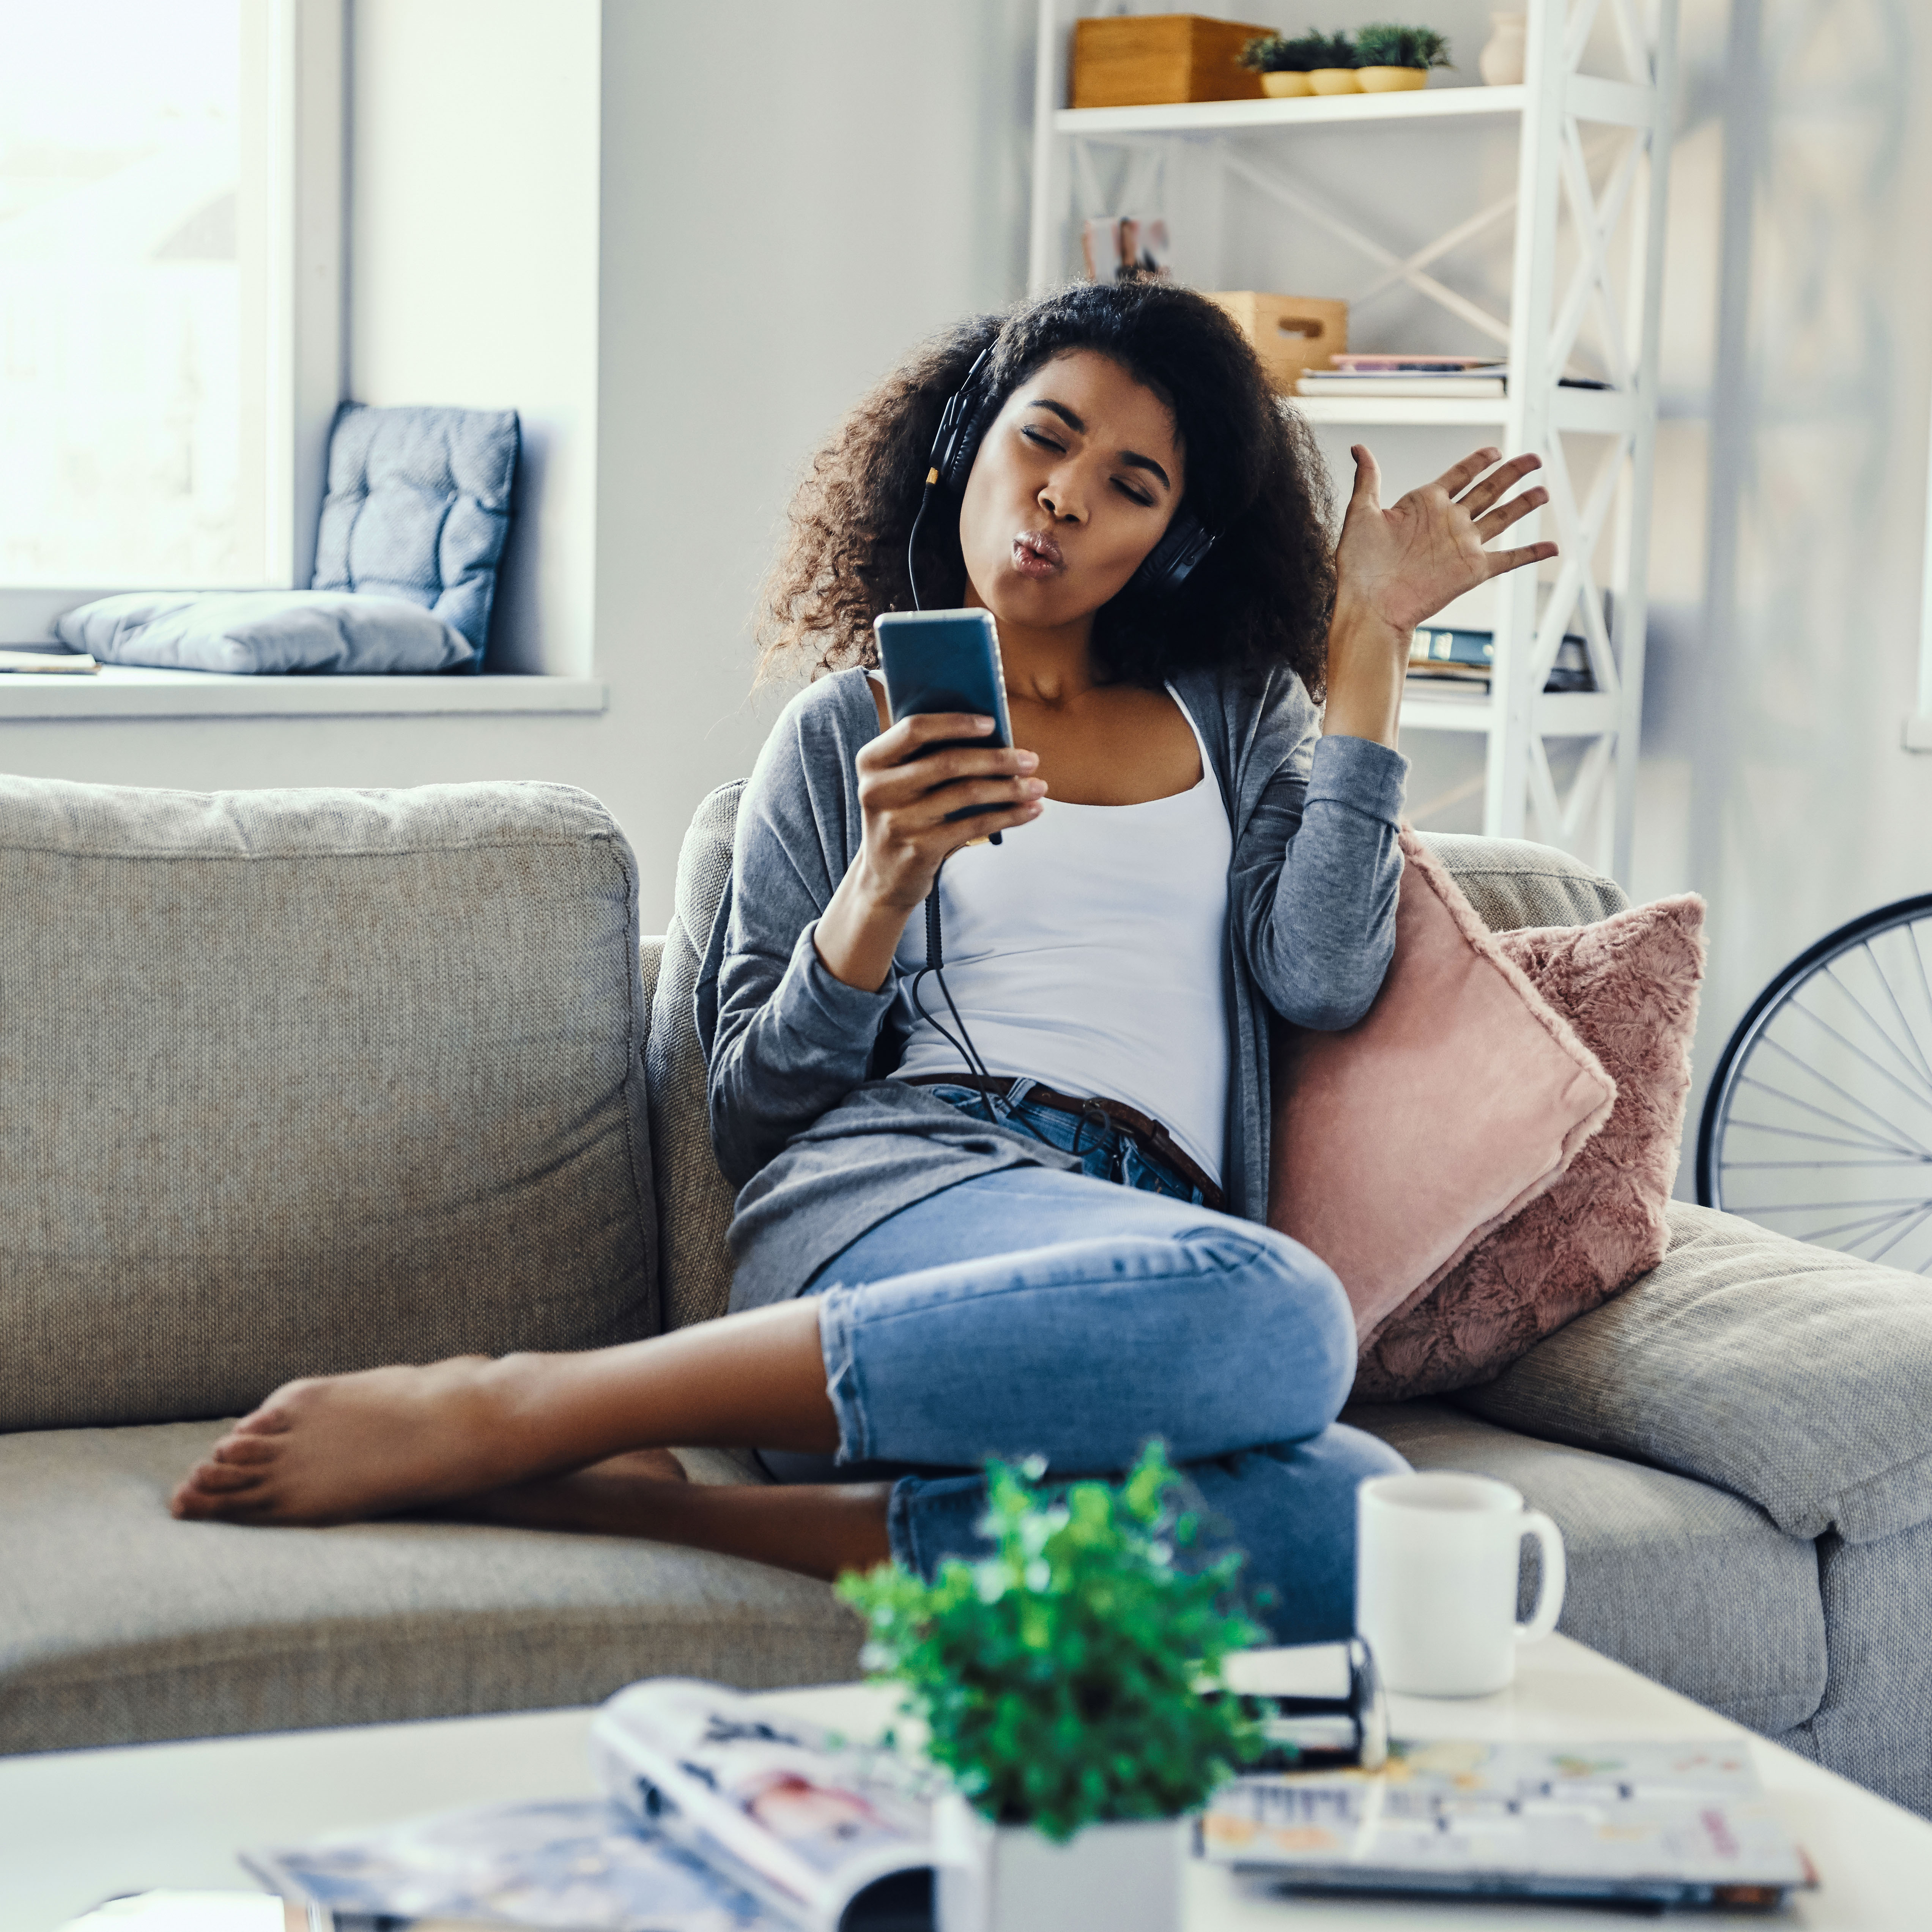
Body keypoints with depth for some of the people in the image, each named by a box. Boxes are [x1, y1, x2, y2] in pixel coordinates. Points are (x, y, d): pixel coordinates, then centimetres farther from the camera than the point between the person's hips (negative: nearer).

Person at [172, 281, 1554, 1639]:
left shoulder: (1235, 711, 26)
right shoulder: (845, 732, 18)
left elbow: (1323, 977, 6)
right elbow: (754, 1109, 11)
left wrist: (1370, 644, 11)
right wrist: (884, 886, -6)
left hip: (1153, 1254, 3)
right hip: (896, 1188, -3)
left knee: (1355, 1524, -37)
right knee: (1271, 1308, -40)